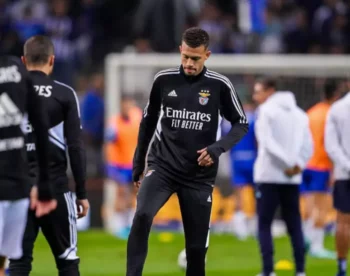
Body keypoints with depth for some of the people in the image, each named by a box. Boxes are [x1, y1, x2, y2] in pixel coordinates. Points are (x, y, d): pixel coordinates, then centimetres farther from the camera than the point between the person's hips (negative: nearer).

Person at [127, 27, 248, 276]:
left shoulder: (220, 85, -5)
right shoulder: (164, 80, 0)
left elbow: (241, 124, 3)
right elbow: (148, 120, 14)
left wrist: (218, 147, -15)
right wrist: (138, 163, 16)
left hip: (198, 176, 0)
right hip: (162, 167, 0)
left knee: (197, 245, 2)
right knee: (142, 216, -26)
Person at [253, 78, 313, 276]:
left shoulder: (266, 111, -6)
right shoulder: (299, 113, 13)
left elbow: (268, 143, -16)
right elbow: (308, 147, 7)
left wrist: (290, 164, -13)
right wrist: (298, 164, -3)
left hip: (269, 176, -5)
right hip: (292, 179, 5)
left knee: (264, 225, 1)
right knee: (295, 226, 9)